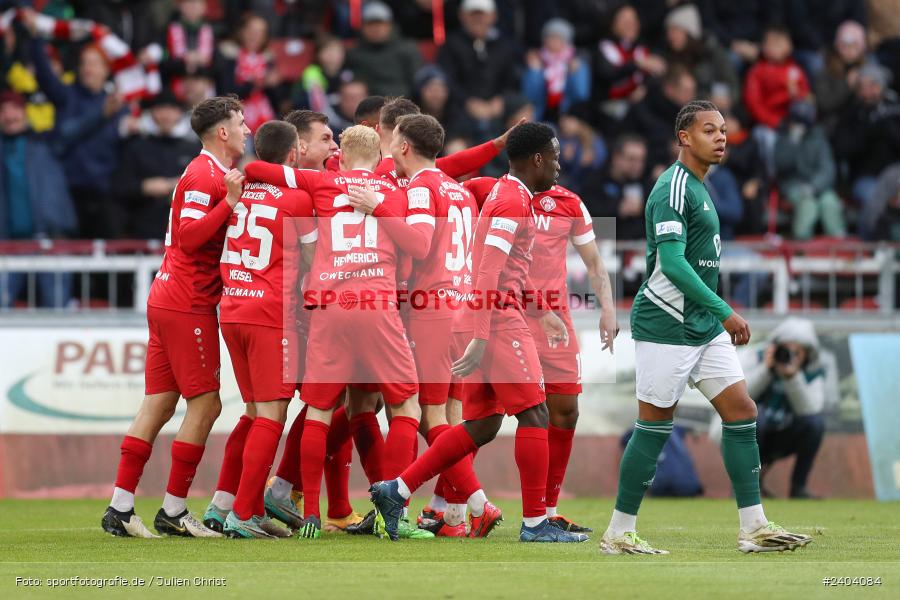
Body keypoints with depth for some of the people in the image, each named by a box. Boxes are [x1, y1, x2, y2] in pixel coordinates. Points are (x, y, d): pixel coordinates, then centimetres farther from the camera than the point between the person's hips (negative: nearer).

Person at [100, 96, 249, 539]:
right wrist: (229, 203, -27)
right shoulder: (204, 176, -12)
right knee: (205, 404, -5)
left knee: (157, 407, 7)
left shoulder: (212, 174, 19)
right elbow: (189, 236, -21)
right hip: (188, 306, -10)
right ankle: (173, 511, -1)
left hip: (168, 300, 10)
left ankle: (120, 507, 5)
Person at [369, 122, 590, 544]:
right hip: (498, 322, -10)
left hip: (481, 324, 10)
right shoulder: (513, 203, -13)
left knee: (481, 426, 10)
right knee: (534, 415, -5)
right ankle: (535, 522, -4)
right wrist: (481, 339, -26)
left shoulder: (505, 194, 19)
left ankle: (397, 489, 7)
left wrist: (544, 312, 35)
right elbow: (488, 276, -21)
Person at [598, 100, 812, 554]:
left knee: (741, 412, 3)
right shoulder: (673, 188, -15)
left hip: (704, 326, 9)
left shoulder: (697, 188, 16)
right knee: (655, 424, -4)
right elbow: (671, 261, -23)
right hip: (665, 326, -9)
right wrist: (724, 311, -25)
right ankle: (618, 533, 4)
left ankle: (753, 527, 4)